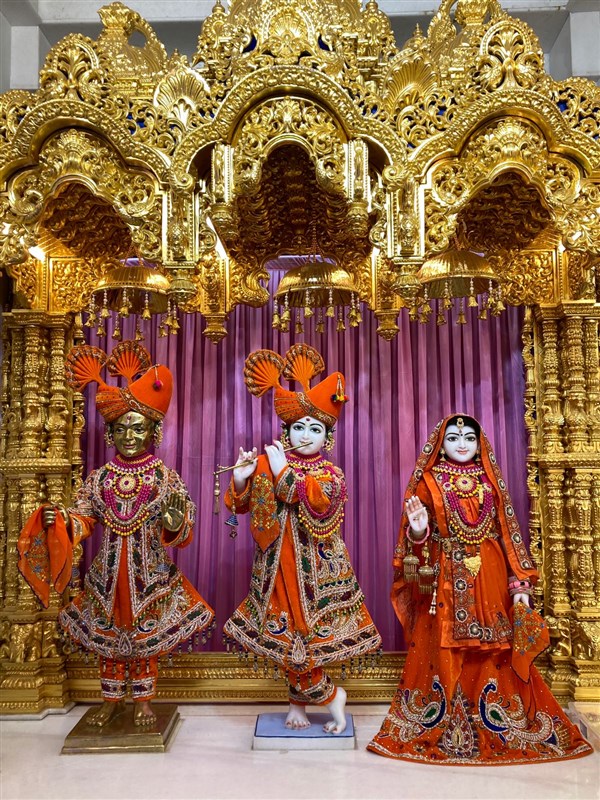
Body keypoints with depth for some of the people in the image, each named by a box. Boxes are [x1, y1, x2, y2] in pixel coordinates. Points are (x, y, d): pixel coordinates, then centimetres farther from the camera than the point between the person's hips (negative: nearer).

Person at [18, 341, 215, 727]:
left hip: (149, 575, -2)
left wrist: (175, 519, -30)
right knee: (108, 638, 15)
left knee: (147, 638, 9)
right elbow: (83, 519, 0)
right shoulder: (100, 478, 1)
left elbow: (179, 534, -8)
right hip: (108, 575, 3)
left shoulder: (165, 477, -7)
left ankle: (143, 701, 29)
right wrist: (60, 520, -20)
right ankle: (112, 700, 34)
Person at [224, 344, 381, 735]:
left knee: (295, 635, 2)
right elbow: (240, 504, 7)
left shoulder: (330, 474, -4)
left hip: (315, 567, -2)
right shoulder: (268, 463, 3)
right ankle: (332, 696, 25)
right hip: (278, 564, 3)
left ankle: (299, 700, 26)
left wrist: (284, 472, -21)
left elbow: (316, 499, -25)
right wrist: (240, 478, -12)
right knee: (288, 635, 6)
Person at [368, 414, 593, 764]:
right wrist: (418, 531, -23)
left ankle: (496, 729, 20)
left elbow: (508, 534, 6)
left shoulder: (491, 481, 9)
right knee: (443, 654, 1)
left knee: (493, 654, 4)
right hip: (445, 582, -2)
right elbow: (416, 537, 1)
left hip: (490, 581, 2)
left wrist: (520, 583, -1)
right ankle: (441, 730, 16)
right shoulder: (429, 481, 3)